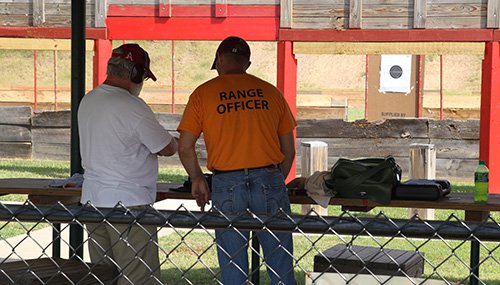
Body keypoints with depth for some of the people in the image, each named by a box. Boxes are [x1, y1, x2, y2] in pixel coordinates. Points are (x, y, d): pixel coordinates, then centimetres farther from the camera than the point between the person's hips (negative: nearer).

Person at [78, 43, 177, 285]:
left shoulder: (87, 101, 9)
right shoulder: (132, 107, -17)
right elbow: (167, 148, -9)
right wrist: (175, 141, 14)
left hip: (92, 198, 8)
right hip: (128, 201, -8)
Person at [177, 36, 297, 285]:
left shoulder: (203, 93, 4)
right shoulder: (270, 92, 11)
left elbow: (185, 148, 2)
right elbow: (288, 150, 12)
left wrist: (197, 179, 18)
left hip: (227, 184, -1)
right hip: (269, 180, 1)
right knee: (281, 265, 5)